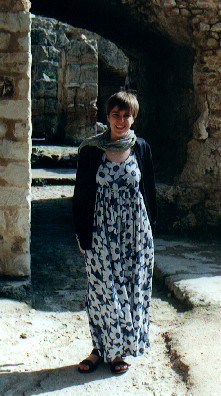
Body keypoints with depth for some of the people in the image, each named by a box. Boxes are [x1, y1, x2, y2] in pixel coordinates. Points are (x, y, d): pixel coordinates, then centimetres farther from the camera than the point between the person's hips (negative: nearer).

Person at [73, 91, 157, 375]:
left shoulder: (141, 149, 1)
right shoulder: (90, 150, -3)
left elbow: (149, 192, 9)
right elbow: (81, 194, 0)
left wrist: (149, 228, 8)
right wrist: (82, 234, -1)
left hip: (135, 231, 1)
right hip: (101, 231, -1)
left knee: (132, 288, 7)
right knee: (101, 290, 4)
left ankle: (119, 350, 23)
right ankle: (101, 347, 22)